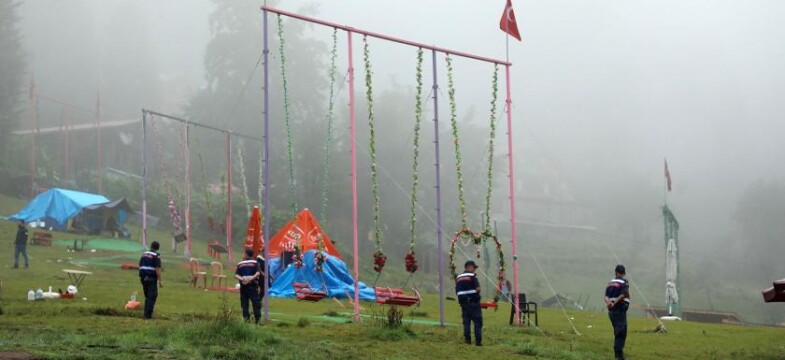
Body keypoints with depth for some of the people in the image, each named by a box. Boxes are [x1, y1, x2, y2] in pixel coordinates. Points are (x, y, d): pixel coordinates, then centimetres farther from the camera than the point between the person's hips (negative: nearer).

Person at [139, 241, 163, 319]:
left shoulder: (144, 254, 11)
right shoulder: (156, 255, -9)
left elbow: (140, 266, 13)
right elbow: (158, 269, -15)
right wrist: (160, 281, -13)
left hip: (143, 277, 6)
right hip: (152, 278, -6)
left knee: (147, 296, 17)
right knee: (152, 296, -2)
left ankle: (146, 313, 18)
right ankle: (148, 314, -8)